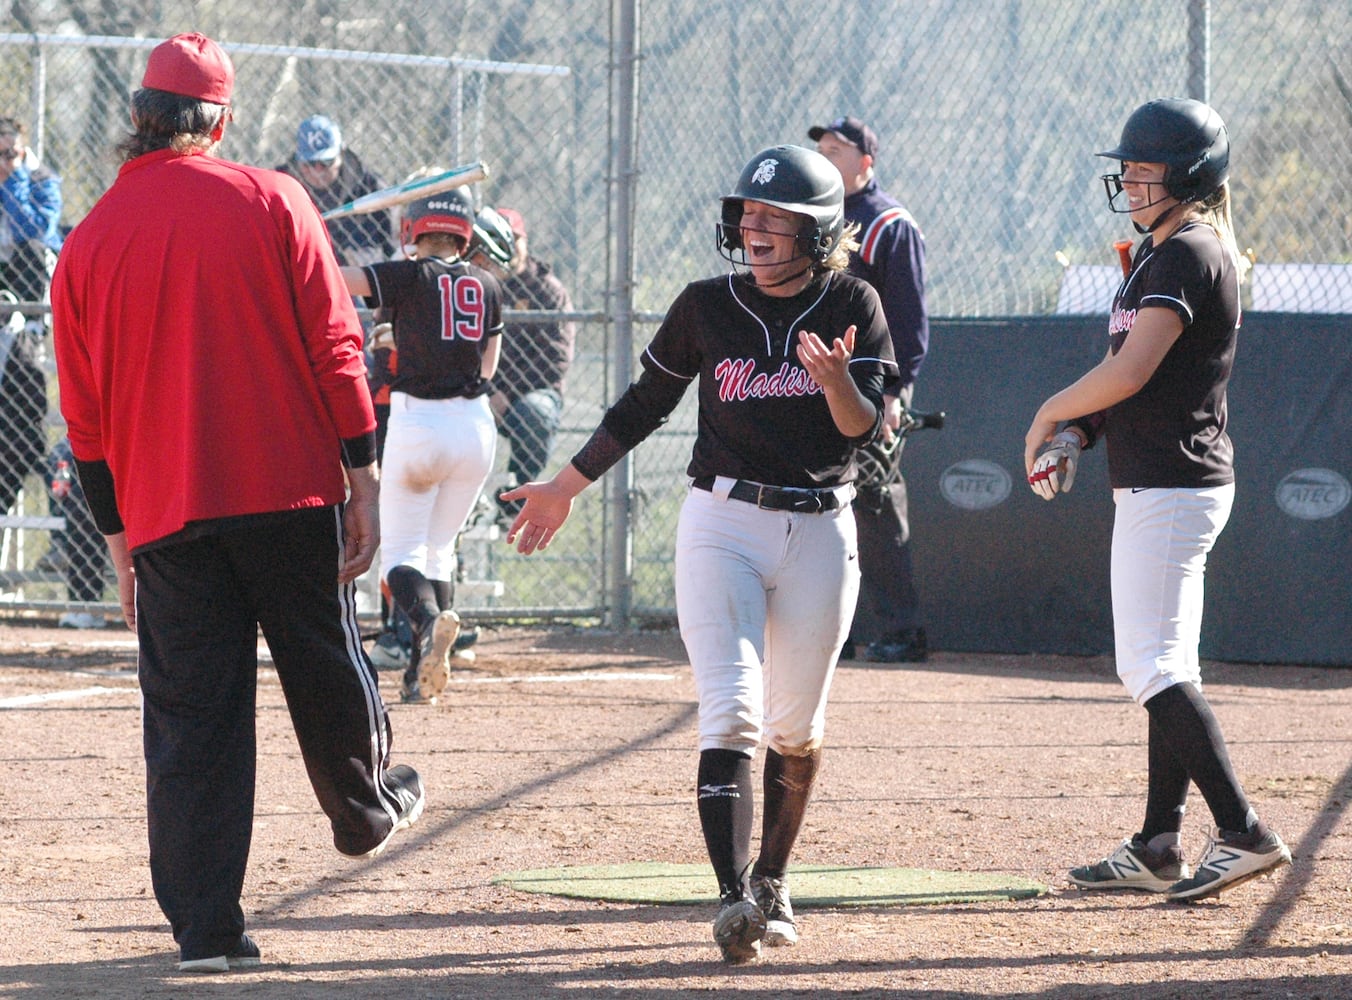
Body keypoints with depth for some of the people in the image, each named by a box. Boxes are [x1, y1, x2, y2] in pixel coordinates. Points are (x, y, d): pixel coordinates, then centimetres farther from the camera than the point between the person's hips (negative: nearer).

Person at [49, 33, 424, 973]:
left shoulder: (89, 243, 3)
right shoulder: (269, 201, -3)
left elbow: (85, 414, 7)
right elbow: (333, 346, -6)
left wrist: (121, 535, 14)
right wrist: (362, 477, -3)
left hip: (164, 515, 1)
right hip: (291, 493, -1)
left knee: (190, 711, 3)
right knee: (325, 666, 20)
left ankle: (204, 927, 0)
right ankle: (366, 809, 43)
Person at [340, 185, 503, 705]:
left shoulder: (410, 277, -6)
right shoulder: (486, 286, 9)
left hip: (417, 422, -4)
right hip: (476, 425, 4)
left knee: (401, 550, 2)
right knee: (439, 548, 15)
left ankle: (427, 617, -31)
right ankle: (422, 674, 6)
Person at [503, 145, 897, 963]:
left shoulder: (852, 307, -1)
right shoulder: (708, 307, 1)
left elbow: (866, 430, -8)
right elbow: (644, 405, 12)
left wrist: (836, 377, -28)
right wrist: (566, 486, 15)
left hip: (819, 530, 1)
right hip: (722, 521, -1)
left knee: (796, 728, 8)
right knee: (732, 714, -15)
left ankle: (771, 885, 28)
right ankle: (734, 897, -27)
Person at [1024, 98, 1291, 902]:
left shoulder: (1189, 257, -15)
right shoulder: (1164, 254, 16)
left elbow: (1130, 372, -23)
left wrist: (1050, 415, -8)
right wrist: (1078, 432, 4)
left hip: (1170, 487, -11)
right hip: (1173, 482, 11)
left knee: (1152, 665, -14)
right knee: (1166, 667, 12)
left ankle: (1245, 833, -19)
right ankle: (1160, 848, 17)